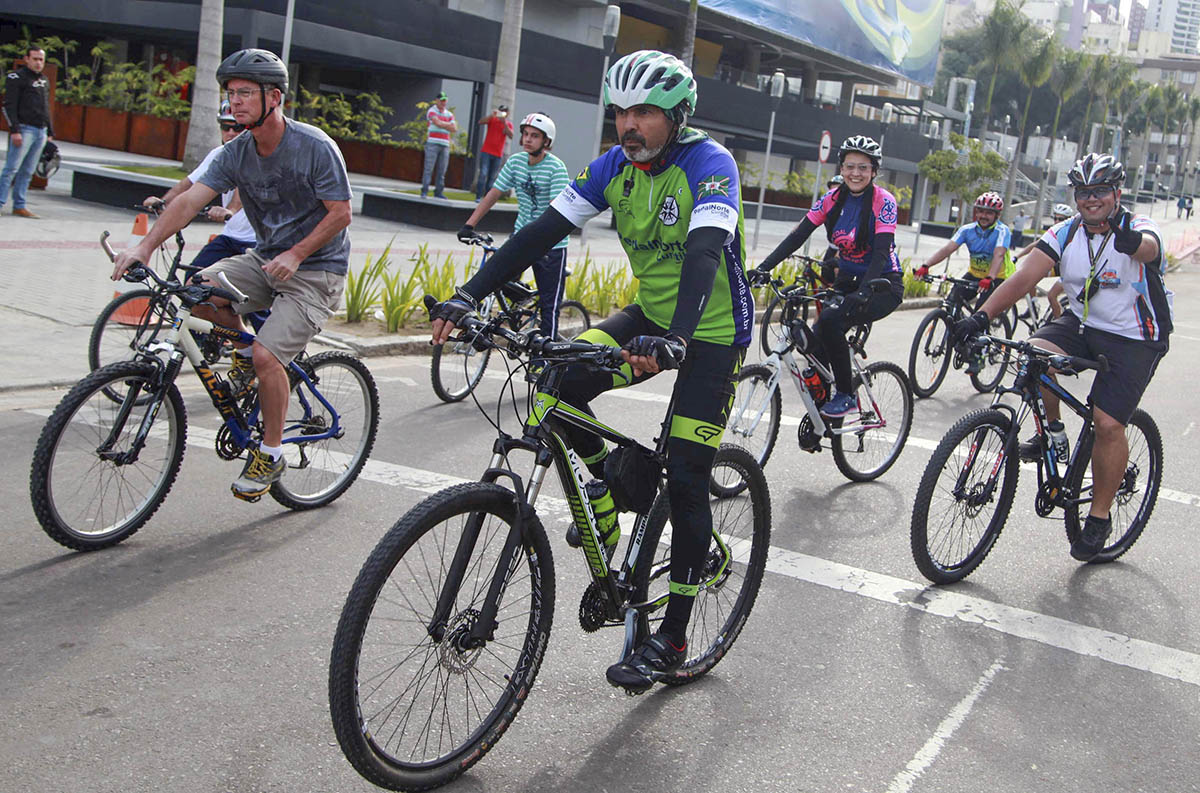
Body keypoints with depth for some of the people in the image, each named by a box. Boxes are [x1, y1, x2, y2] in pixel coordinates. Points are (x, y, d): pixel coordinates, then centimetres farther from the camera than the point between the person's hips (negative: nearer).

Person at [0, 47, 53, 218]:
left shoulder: (44, 80, 19)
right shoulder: (17, 77, -3)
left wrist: (50, 132, 19)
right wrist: (14, 131, -18)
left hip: (40, 132, 7)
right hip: (24, 129, -7)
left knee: (27, 172, 7)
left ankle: (19, 206, 10)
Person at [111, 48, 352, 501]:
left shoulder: (315, 147, -16)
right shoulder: (237, 153, 0)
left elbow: (340, 213, -13)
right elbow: (190, 199, -9)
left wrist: (296, 254, -23)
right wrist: (145, 247, -22)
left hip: (316, 269, -6)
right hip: (265, 260, 6)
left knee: (267, 354, -22)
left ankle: (271, 454, -1)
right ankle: (246, 364, 7)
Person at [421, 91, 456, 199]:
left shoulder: (449, 114, 17)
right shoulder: (432, 111, 2)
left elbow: (455, 129, 5)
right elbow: (438, 123, -13)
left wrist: (442, 124, -3)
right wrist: (449, 125, 3)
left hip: (445, 145, 5)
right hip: (432, 143, -5)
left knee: (442, 171, 2)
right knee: (429, 168, -8)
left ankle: (438, 192, 6)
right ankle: (424, 191, -7)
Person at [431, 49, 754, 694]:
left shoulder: (709, 164, -21)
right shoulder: (615, 165, -4)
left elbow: (705, 252, -37)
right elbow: (545, 230, -11)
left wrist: (675, 340, -54)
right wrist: (469, 294, -23)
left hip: (712, 331, -6)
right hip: (651, 316, 6)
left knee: (685, 478, -8)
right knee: (561, 382, -19)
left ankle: (673, 639, 4)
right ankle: (607, 477, 11)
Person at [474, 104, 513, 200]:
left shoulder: (509, 124, 8)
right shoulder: (492, 120, 5)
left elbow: (511, 135, -10)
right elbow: (481, 122, -13)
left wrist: (504, 123, -21)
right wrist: (492, 115, -26)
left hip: (498, 155, 2)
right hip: (486, 152, -2)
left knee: (492, 177, 3)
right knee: (483, 173, -12)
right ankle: (478, 196, -12)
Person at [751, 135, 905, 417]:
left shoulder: (883, 201, -14)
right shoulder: (833, 199, 0)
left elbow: (881, 252, -24)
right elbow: (798, 235, -6)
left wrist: (864, 291, -40)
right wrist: (764, 267, -19)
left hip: (882, 284, -5)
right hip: (848, 281, 5)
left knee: (830, 320, -29)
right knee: (816, 340, -14)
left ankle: (846, 395, -14)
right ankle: (818, 408, 6)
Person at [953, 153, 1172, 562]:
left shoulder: (1139, 228, -16)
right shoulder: (1065, 234, -5)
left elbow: (1148, 247, -41)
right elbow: (1024, 276, -16)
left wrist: (1132, 243, -67)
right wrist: (981, 316, -31)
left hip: (1134, 340, -4)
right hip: (1080, 324, 4)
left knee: (1108, 423, -16)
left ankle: (1100, 516, 4)